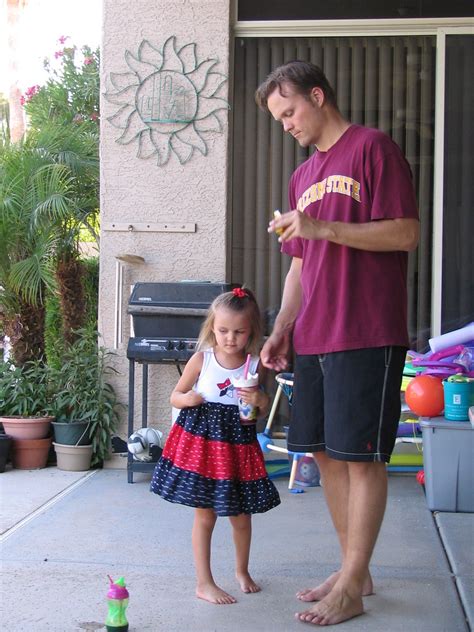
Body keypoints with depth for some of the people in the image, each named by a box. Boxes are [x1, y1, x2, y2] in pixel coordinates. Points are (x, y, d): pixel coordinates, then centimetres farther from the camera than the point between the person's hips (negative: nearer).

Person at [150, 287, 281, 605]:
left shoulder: (255, 365, -3)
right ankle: (204, 582, 15)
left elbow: (261, 414, 4)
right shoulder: (202, 359, -6)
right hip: (201, 439, -2)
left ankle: (242, 570, 37)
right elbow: (175, 396, 5)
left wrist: (260, 400, -18)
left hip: (238, 444, 2)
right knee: (204, 514, 3)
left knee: (241, 515, 12)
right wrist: (187, 399, -18)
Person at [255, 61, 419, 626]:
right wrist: (282, 329, 11)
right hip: (312, 339, 8)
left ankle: (349, 591, 5)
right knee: (325, 452, 10)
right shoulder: (303, 176, 20)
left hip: (366, 336, -8)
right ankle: (354, 570, 23)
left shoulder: (372, 148, -3)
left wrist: (323, 228, -17)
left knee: (360, 456, -3)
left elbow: (407, 234, -11)